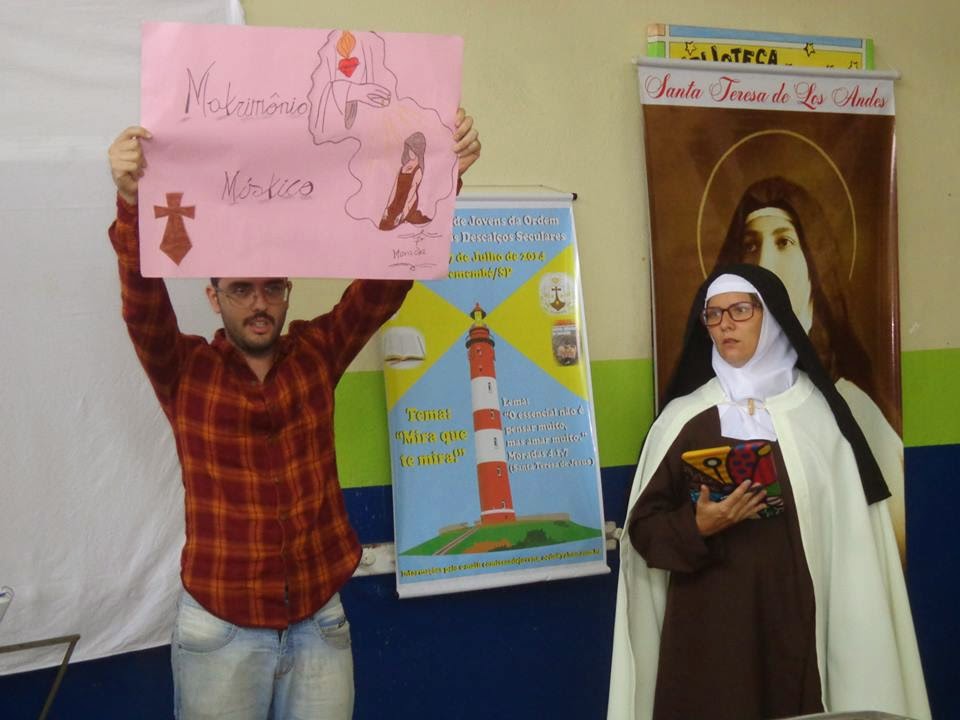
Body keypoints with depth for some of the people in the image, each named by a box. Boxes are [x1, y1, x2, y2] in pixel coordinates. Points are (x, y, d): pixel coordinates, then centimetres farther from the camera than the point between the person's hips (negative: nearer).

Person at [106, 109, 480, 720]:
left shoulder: (318, 353, 2)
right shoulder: (184, 369, -3)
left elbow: (388, 279, -8)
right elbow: (142, 300, -20)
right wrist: (132, 202, -38)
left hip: (320, 621, 2)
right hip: (221, 629, -2)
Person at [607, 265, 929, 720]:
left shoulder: (819, 410, 2)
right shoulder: (684, 417, 1)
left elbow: (852, 529, 1)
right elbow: (643, 527, 4)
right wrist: (698, 527, -15)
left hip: (802, 617, 1)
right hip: (710, 622, 0)